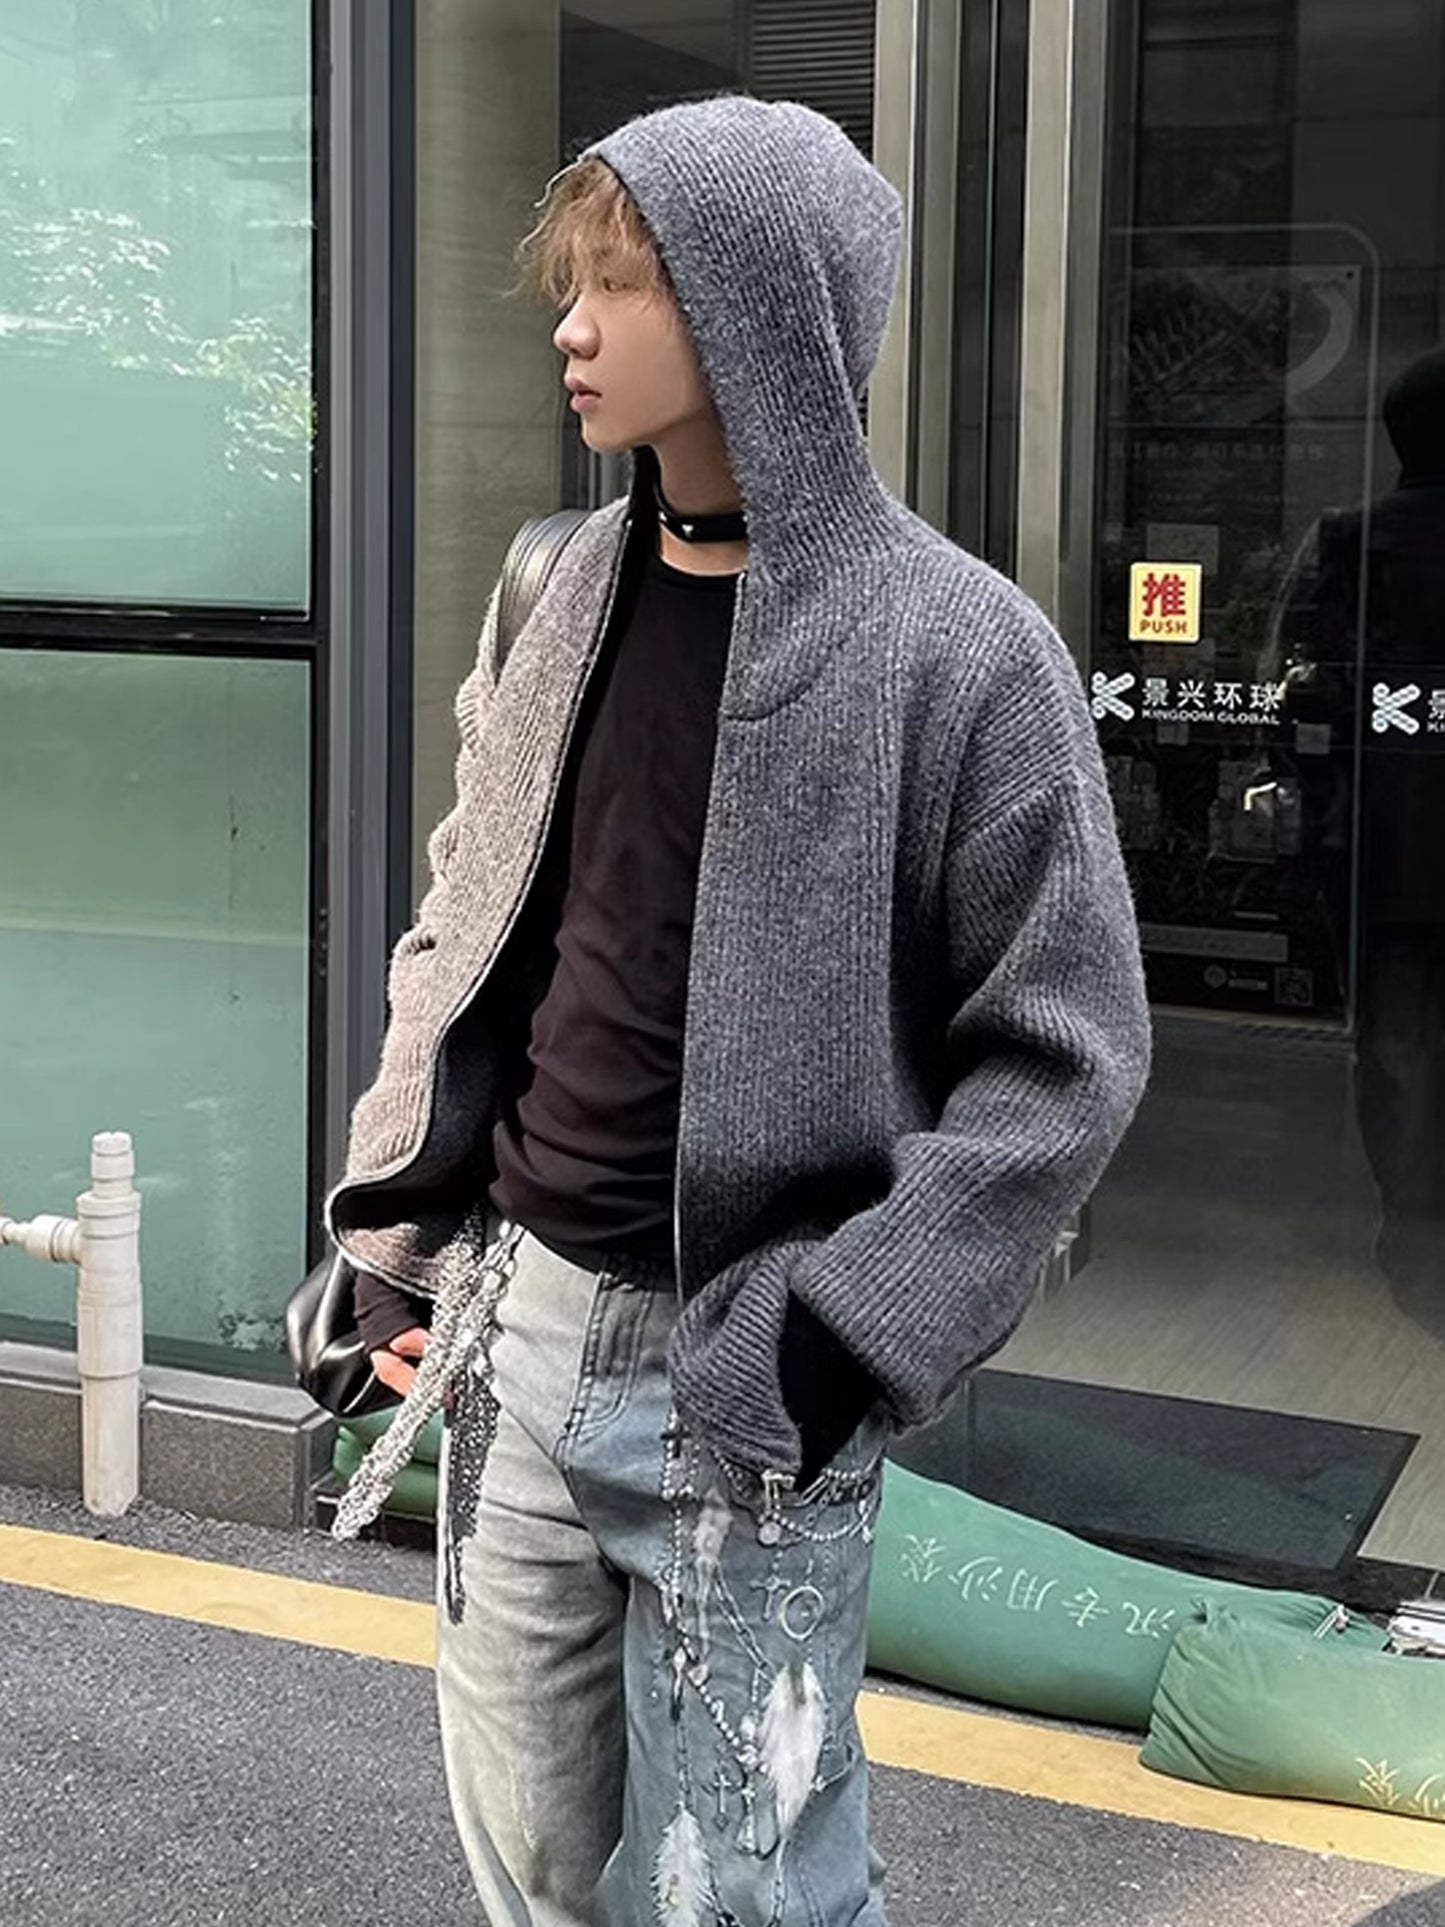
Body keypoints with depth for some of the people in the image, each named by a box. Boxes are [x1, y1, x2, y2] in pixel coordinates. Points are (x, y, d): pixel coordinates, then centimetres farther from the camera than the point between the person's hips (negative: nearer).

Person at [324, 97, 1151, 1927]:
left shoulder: (951, 645, -12)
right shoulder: (559, 596, 6)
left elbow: (1063, 1054, -10)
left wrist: (843, 1330, -15)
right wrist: (400, 1219, 9)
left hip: (733, 1372, -5)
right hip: (515, 1326, 6)